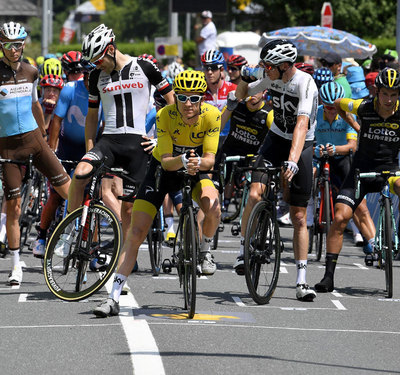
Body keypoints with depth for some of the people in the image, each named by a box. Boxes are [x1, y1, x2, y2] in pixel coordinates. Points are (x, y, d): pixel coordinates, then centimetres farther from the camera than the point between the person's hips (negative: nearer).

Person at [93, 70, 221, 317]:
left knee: (213, 208, -32)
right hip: (164, 168, 0)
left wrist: (198, 163, -46)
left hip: (197, 170, 0)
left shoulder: (211, 115, -25)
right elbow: (166, 161, -28)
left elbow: (210, 159, -24)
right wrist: (183, 160, -49)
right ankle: (114, 298, -5)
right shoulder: (165, 116, -27)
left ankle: (205, 251, 0)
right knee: (136, 232, -10)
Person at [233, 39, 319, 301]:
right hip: (276, 140, 4)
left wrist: (292, 161, -51)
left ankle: (302, 282, 4)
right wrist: (245, 77, -13)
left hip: (301, 146, -4)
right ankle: (244, 250, -3)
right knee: (254, 194, -21)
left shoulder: (304, 83, -27)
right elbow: (242, 95, 10)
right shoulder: (273, 77, -8)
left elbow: (302, 124, -39)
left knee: (299, 217, -1)